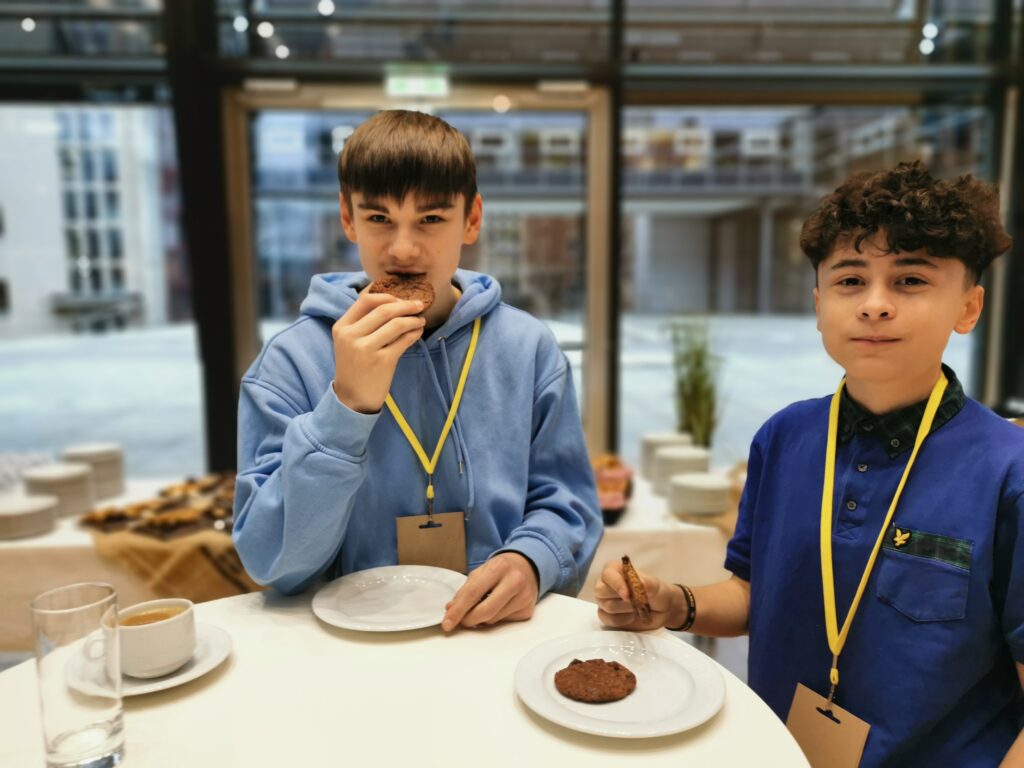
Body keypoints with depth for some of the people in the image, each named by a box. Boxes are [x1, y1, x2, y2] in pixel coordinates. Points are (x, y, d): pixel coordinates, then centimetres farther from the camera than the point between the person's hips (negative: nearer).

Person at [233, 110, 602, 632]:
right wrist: (348, 404, -21)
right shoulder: (289, 362, -6)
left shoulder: (529, 349, 0)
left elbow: (565, 502, 5)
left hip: (499, 632, 2)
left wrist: (529, 560, -16)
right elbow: (270, 563, -10)